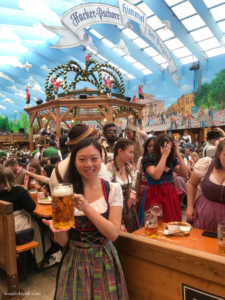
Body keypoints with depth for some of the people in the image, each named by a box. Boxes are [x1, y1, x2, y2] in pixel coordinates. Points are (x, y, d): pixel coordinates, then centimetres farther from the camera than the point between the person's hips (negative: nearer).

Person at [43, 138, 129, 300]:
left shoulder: (113, 189, -9)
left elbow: (113, 233, -15)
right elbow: (62, 241, -5)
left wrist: (87, 208, -26)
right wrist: (57, 227, -28)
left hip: (104, 262, 0)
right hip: (74, 262, 1)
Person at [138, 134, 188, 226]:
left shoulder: (171, 160, 6)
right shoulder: (148, 160, -9)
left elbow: (185, 174, -2)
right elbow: (156, 176, -24)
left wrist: (178, 154, -7)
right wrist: (164, 155, -21)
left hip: (169, 195, 5)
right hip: (154, 196, -5)